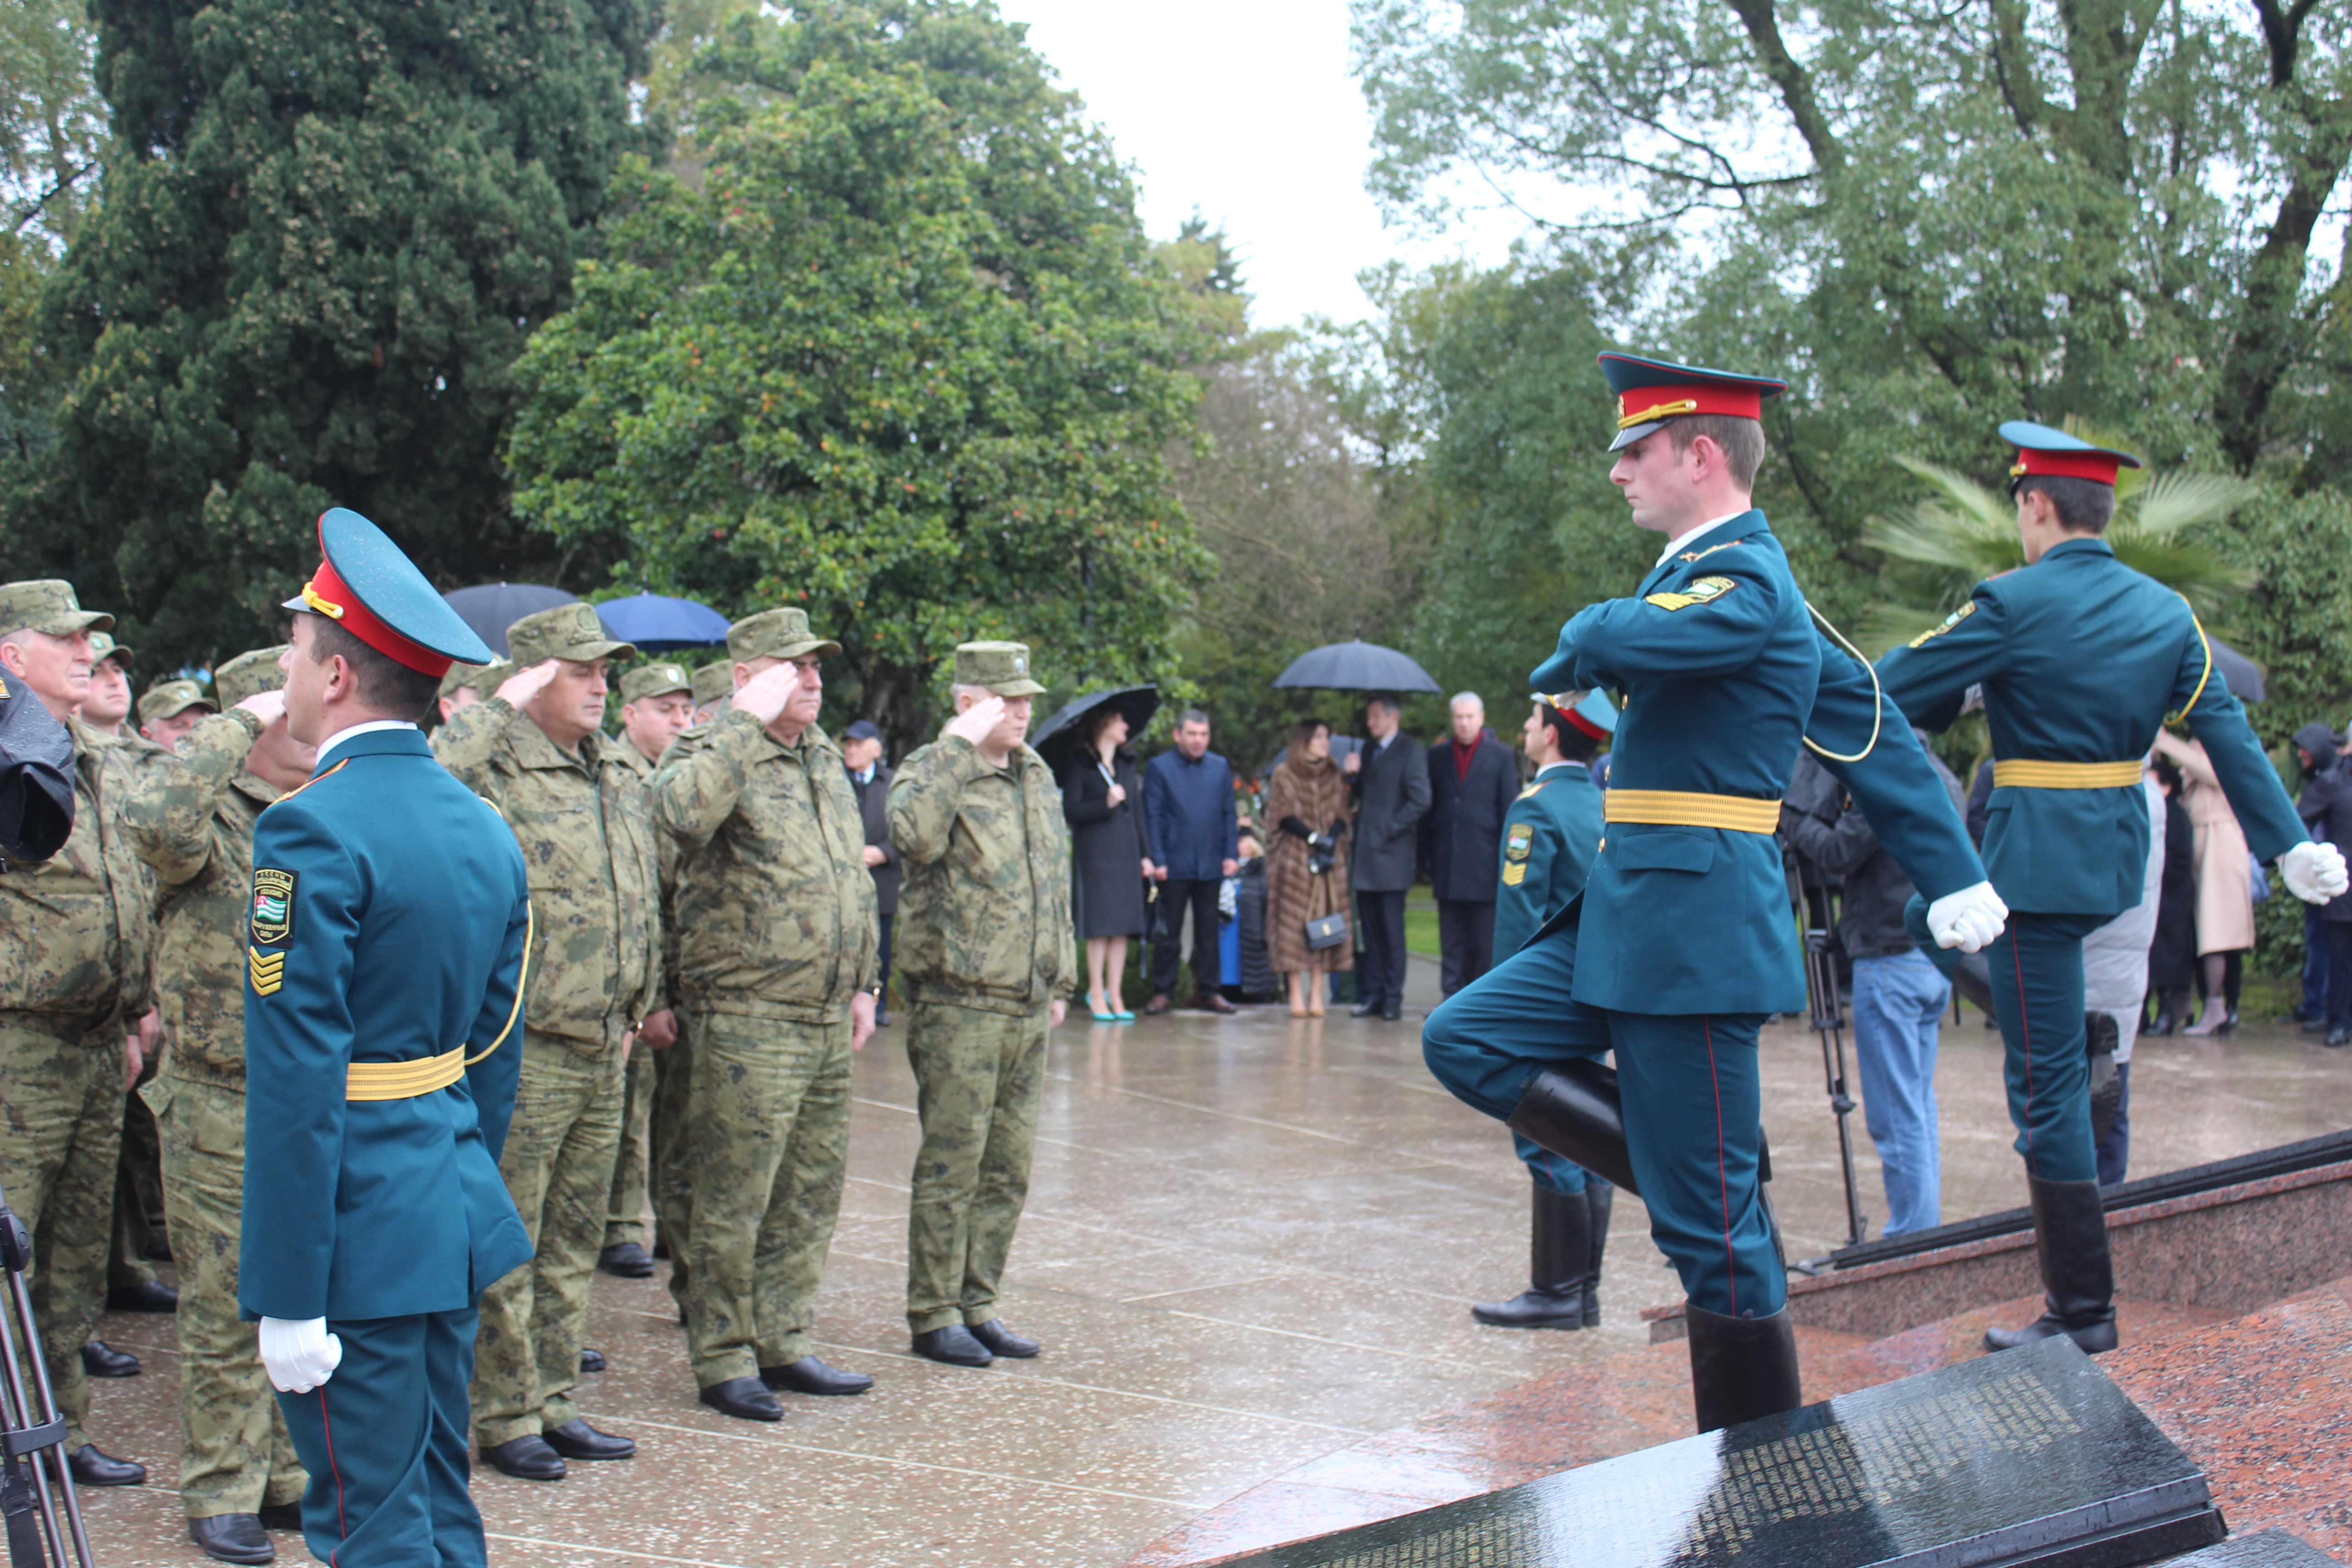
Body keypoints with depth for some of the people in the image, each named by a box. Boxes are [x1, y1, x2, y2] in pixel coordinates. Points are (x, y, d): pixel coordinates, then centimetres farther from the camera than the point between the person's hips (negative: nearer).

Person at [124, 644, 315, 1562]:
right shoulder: (214, 821, -9)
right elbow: (153, 819, -34)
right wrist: (236, 725, -24)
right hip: (223, 1111, -6)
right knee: (230, 1312, 2)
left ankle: (290, 1478, 24)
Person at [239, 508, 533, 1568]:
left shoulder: (314, 829, -16)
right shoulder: (483, 826, 9)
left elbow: (295, 1085, -19)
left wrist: (288, 1299, -17)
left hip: (354, 1240, -8)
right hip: (457, 1224, 8)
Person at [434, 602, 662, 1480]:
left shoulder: (619, 773, 13)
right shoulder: (494, 773, -11)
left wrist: (634, 1011, 19)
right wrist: (499, 710, -25)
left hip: (604, 1052, 8)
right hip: (521, 1052, -7)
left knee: (576, 1241, 15)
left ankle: (553, 1402, 26)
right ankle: (503, 1419, 12)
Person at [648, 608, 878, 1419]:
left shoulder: (826, 760, 15)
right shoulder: (714, 753, -10)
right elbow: (680, 813, -35)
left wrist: (861, 983, 18)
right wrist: (750, 721, -27)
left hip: (827, 1022, 8)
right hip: (748, 1025, -8)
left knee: (810, 1198, 14)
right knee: (732, 1205, 0)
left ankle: (783, 1345, 26)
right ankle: (722, 1362, 11)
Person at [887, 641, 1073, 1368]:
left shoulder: (1039, 777, 15)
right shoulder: (930, 770, -7)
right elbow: (914, 835, -30)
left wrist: (1060, 979, 22)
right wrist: (961, 747, -24)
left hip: (1028, 1008, 7)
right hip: (958, 1003, -7)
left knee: (1009, 1170, 11)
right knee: (951, 1168, -2)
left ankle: (978, 1304, 21)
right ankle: (934, 1315, 7)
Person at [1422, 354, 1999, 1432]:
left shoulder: (1745, 583, -14)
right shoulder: (1714, 573, 16)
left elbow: (1616, 641, -32)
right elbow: (1875, 737, 20)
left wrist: (1584, 637, -5)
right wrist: (1955, 876, 22)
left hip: (1696, 930, -10)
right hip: (1629, 918, 10)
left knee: (1713, 1231, -2)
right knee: (1463, 1040, 8)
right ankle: (1713, 1175, 9)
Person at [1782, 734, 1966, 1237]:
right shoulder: (1942, 775, 14)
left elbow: (1837, 854, -14)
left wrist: (1791, 813, -3)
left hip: (1892, 960, -9)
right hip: (1937, 958, 9)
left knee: (1896, 1117, -4)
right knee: (1919, 1109, 15)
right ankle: (1926, 1235, 19)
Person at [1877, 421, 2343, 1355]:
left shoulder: (2012, 604, -12)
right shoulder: (2166, 612, 7)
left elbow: (1888, 696, -9)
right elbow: (2228, 733, 7)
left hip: (2039, 861, -7)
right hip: (2120, 853, 8)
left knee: (2049, 1083, -3)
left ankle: (2084, 1312, 2)